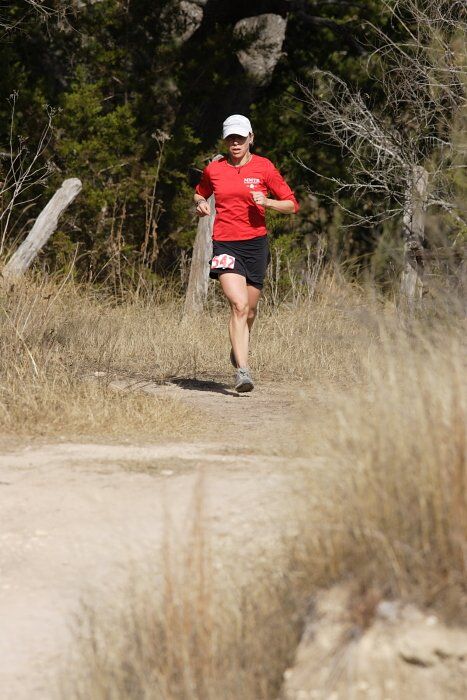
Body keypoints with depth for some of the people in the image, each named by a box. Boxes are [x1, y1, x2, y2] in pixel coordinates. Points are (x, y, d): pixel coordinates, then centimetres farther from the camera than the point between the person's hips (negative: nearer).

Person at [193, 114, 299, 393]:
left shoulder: (264, 167, 0)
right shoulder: (213, 170, 6)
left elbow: (292, 204, 3)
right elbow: (200, 193, 27)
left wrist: (267, 202, -14)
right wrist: (201, 204, 5)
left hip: (256, 242, 1)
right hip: (225, 244, -1)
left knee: (249, 309, 10)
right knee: (239, 305, -18)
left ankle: (240, 347, 42)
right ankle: (243, 370, -23)